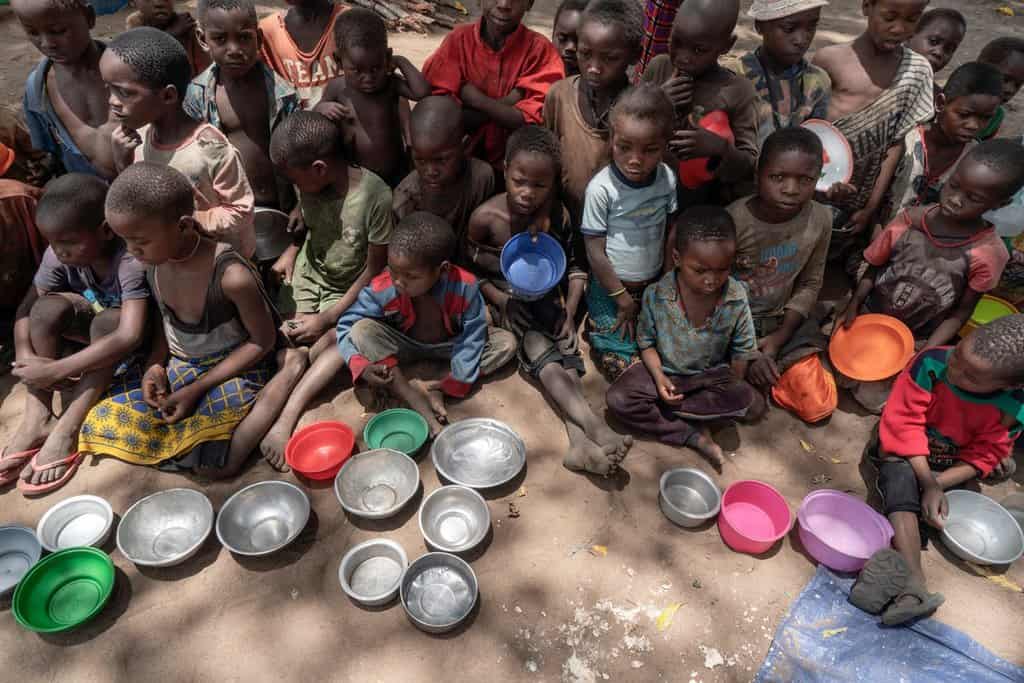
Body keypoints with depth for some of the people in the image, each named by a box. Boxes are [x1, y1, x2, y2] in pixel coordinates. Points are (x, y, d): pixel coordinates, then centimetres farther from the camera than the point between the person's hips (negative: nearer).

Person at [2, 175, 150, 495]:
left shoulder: (132, 260, -35)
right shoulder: (59, 254, -18)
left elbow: (129, 336, -43)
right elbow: (28, 307, -10)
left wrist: (56, 370, -42)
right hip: (90, 320, 5)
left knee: (106, 322, -35)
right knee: (47, 308, -22)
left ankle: (68, 428, -28)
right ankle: (37, 417, -19)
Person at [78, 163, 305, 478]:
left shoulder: (231, 276, -31)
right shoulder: (153, 259, -10)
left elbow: (263, 341, -18)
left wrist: (197, 389, -17)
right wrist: (155, 364, -7)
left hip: (233, 368, -6)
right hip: (177, 365, 7)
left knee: (213, 465, -23)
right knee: (102, 424, -1)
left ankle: (284, 380, -6)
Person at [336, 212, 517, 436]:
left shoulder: (465, 287, -31)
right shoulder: (381, 289, -29)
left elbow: (471, 340, -24)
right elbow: (346, 327, -20)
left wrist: (453, 387, -28)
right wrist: (362, 366, -37)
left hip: (450, 346, 0)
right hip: (404, 347, 0)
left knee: (507, 343, -21)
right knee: (362, 330, -30)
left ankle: (435, 389, -23)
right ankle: (420, 407, -33)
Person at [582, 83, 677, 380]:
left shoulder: (667, 178, -9)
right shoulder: (601, 188, -22)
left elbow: (671, 232, 3)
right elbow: (595, 252, -16)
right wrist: (623, 300, -11)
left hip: (654, 282, 5)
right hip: (611, 285, -4)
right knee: (620, 356, -7)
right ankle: (595, 326, 20)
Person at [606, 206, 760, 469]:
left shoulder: (737, 299, -15)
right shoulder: (656, 295, -18)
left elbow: (742, 350, -3)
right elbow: (647, 341, -5)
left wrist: (734, 390, -9)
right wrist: (659, 378, -19)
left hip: (712, 376, 1)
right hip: (664, 372, 0)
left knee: (752, 403, -27)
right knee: (617, 398, -24)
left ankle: (657, 409, -19)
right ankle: (694, 436, -20)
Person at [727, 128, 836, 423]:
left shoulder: (820, 219, -13)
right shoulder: (734, 219, -24)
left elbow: (810, 285, 0)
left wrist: (780, 337, -13)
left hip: (783, 320, 3)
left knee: (819, 408, -1)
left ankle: (773, 366, 21)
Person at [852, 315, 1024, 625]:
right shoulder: (932, 362, -26)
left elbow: (982, 456, -8)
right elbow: (904, 423, -22)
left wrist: (937, 484, -25)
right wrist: (927, 483, -26)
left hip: (949, 466, 3)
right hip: (905, 449, -3)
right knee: (901, 477, -33)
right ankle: (913, 583, -42)